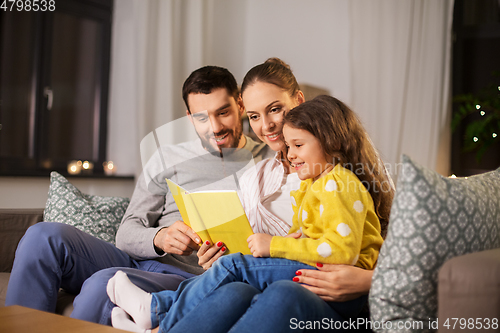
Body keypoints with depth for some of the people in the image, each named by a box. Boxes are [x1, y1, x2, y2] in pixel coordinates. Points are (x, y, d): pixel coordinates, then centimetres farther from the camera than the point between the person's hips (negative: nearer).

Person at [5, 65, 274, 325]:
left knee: (106, 283, -34)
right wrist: (160, 238, -14)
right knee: (45, 236, -19)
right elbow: (126, 234, 9)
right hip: (136, 262, 5)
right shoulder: (168, 159, 16)